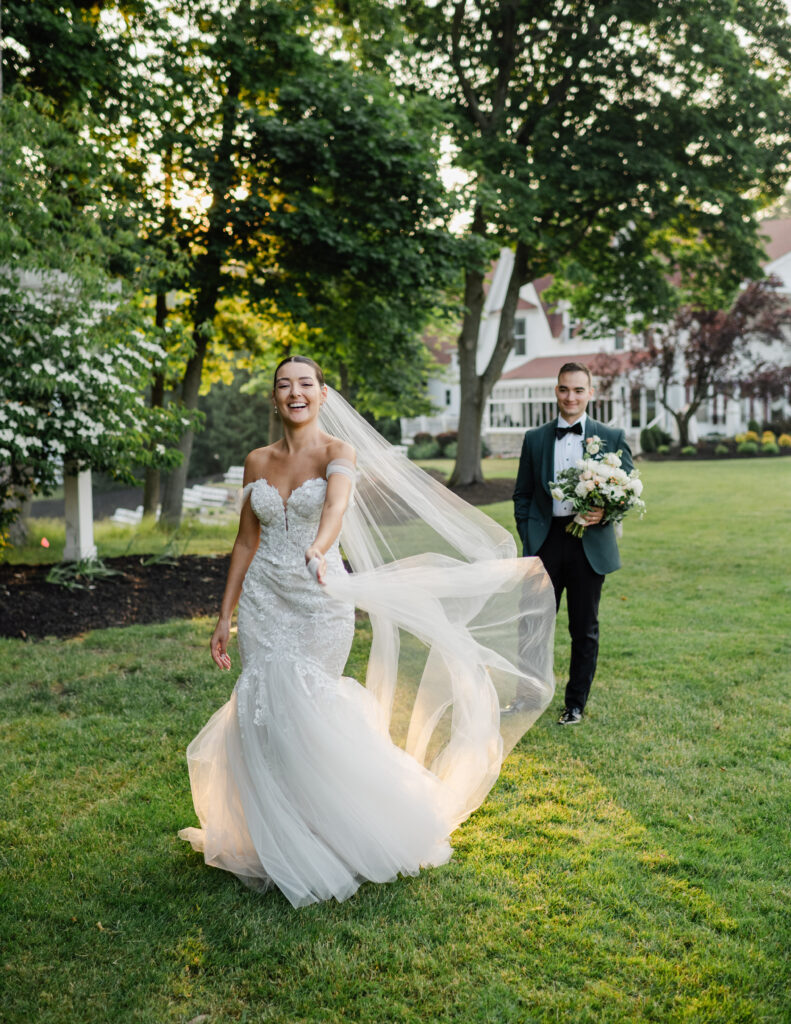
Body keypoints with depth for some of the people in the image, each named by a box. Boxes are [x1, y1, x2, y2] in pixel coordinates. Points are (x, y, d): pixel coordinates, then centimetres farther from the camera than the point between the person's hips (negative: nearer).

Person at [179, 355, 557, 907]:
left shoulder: (340, 452, -7)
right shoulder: (258, 462, 7)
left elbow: (336, 507, -29)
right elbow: (246, 541, 12)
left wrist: (318, 551, -50)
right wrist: (225, 616, 10)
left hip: (321, 603, -4)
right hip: (264, 602, 4)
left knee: (305, 716, 1)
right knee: (265, 716, 2)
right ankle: (277, 844, 22)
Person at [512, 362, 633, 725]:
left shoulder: (611, 438, 3)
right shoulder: (535, 439, 8)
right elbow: (522, 494, 10)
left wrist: (606, 511, -16)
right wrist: (528, 539, -1)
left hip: (589, 543, -1)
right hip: (546, 542, 1)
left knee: (584, 630, 9)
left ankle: (576, 704, 23)